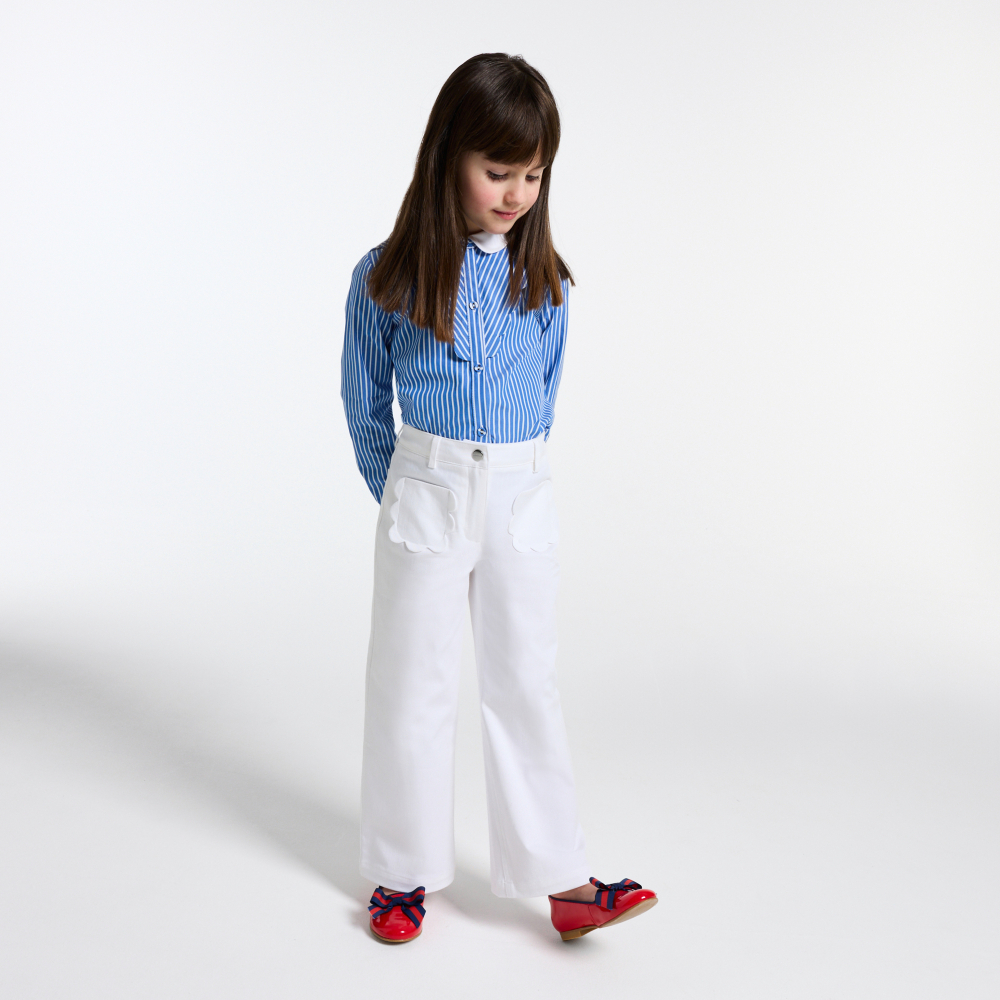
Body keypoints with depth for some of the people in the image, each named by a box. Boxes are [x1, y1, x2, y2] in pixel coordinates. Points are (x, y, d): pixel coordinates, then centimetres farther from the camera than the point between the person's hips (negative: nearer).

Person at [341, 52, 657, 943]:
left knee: (527, 682, 8)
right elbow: (365, 401, 4)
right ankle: (405, 869, 25)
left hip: (522, 500, 2)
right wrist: (401, 491, 8)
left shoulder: (542, 280, 0)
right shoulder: (387, 278, -7)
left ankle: (563, 882, 16)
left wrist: (506, 476, 12)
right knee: (413, 684, 9)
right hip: (425, 501, -2)